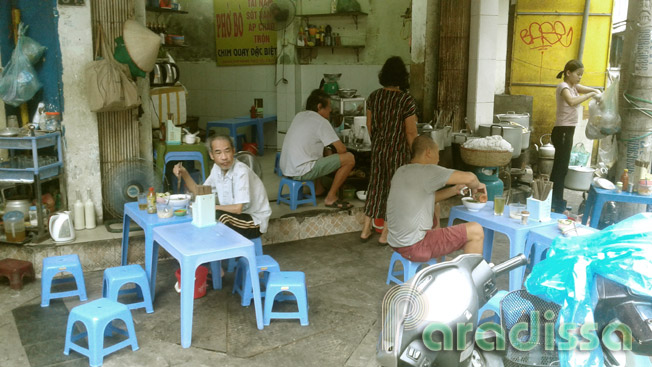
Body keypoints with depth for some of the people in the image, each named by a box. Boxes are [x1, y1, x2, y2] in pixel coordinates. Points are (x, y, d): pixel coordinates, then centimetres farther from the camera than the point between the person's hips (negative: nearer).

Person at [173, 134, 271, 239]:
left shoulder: (241, 171, -24)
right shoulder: (217, 168, 1)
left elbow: (237, 209, -27)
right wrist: (184, 173, -2)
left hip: (255, 222, -7)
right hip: (234, 216, 7)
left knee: (216, 215, -28)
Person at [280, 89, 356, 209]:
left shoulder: (299, 116, 15)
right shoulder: (321, 121, -9)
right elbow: (342, 149, -9)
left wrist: (328, 150, 21)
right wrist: (333, 152, 13)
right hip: (301, 172, -9)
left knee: (325, 153, 31)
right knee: (349, 158, -7)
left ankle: (319, 188, 29)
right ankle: (331, 198, 0)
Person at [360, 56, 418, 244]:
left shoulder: (374, 96, -1)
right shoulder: (406, 100, -17)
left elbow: (369, 124, 7)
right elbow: (411, 132, -14)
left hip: (377, 149, 5)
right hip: (398, 151, -5)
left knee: (375, 184, 16)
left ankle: (366, 229, 23)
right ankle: (385, 234, 14)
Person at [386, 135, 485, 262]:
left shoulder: (401, 171, 10)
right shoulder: (426, 171, -15)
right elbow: (469, 177, -16)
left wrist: (454, 190, 15)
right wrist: (476, 185, 6)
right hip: (413, 247, -9)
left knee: (435, 218, 36)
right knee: (476, 230, -4)